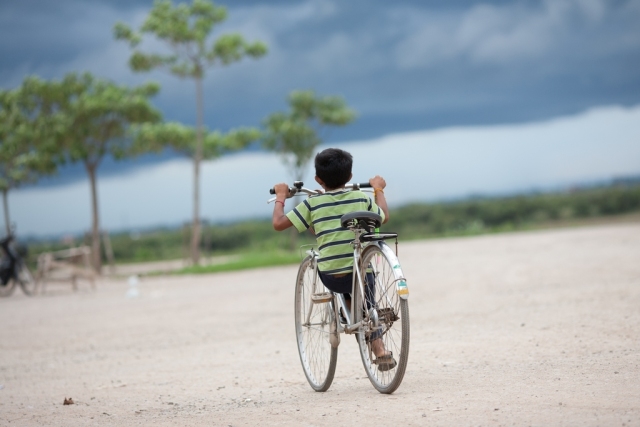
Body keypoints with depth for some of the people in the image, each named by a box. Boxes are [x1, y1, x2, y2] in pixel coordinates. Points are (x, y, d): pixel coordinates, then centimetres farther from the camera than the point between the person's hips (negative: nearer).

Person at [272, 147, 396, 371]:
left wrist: (281, 197, 15)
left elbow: (278, 223, -2)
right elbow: (384, 217, 22)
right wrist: (379, 189, 38)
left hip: (330, 277, 0)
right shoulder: (362, 198, 3)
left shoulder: (313, 203, -2)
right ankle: (379, 349, 10)